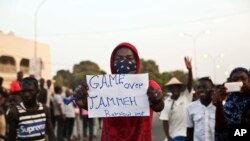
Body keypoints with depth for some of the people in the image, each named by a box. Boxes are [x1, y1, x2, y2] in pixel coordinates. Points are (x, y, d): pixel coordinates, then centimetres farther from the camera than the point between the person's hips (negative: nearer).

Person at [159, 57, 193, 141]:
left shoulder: (186, 96, -1)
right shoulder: (167, 103, -2)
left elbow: (190, 83, -17)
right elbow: (165, 122, -4)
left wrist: (189, 69, -32)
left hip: (189, 134, 1)